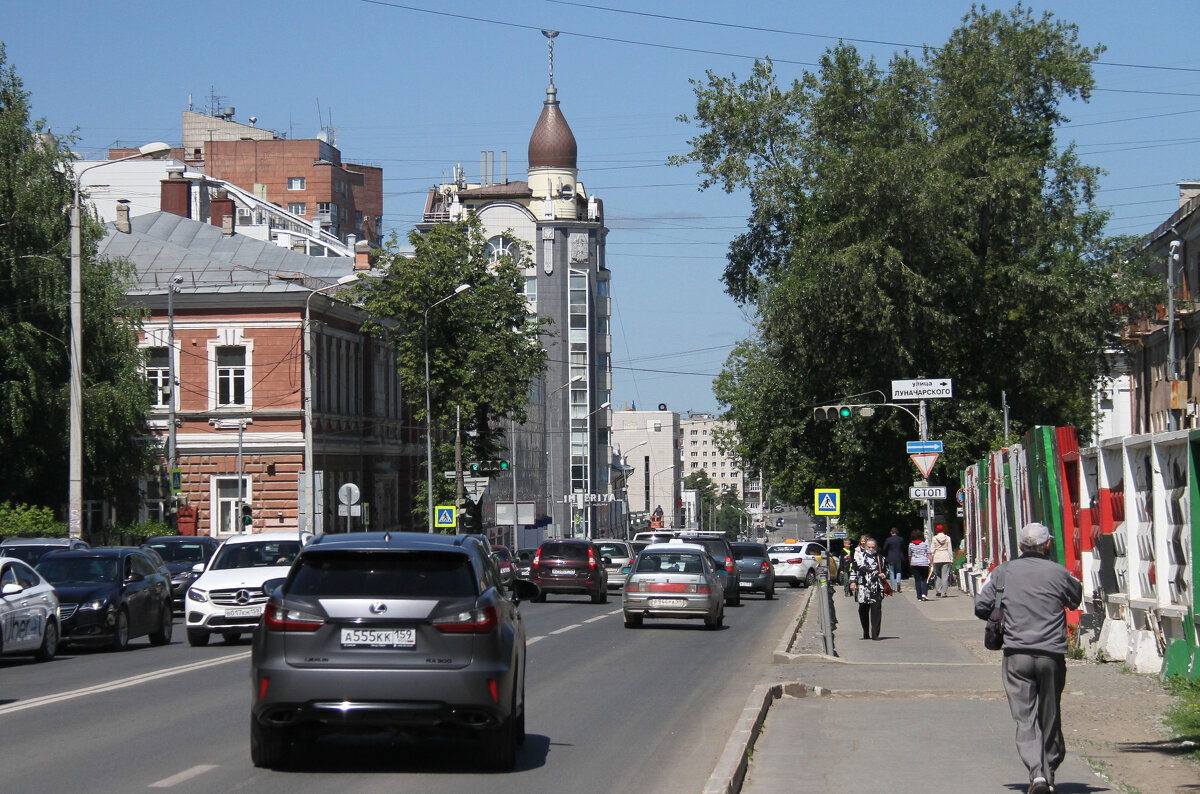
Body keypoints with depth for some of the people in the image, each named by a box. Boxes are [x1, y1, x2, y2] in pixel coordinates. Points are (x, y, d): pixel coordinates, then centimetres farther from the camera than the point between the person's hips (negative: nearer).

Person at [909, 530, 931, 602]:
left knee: (917, 580, 4)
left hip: (914, 564, 2)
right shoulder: (925, 543, 1)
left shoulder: (911, 545, 7)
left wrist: (910, 565, 23)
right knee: (925, 579, 8)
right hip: (924, 563, -2)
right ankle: (924, 594, -11)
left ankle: (919, 597, 2)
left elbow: (909, 556, 13)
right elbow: (929, 554, -5)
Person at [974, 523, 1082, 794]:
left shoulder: (1004, 572, 2)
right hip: (1052, 654, 0)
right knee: (1050, 716, 13)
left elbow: (981, 607, 4)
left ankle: (1036, 772, -16)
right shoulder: (1058, 573, -1)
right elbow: (1076, 599, 13)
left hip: (1017, 653, 0)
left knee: (1025, 716, -1)